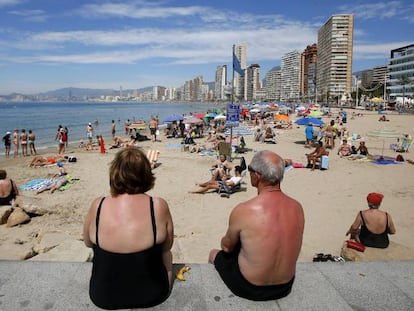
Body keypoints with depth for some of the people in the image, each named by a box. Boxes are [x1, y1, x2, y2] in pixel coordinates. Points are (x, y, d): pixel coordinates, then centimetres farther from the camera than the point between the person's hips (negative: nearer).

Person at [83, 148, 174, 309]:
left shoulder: (97, 205, -18)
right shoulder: (159, 206, -22)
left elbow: (88, 242, 1)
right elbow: (167, 247, -5)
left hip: (103, 297, 2)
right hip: (151, 295, -1)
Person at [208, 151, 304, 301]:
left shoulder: (243, 210, -27)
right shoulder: (297, 207, -13)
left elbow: (227, 246, -8)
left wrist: (225, 243, 15)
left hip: (249, 289, -4)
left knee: (215, 254, 23)